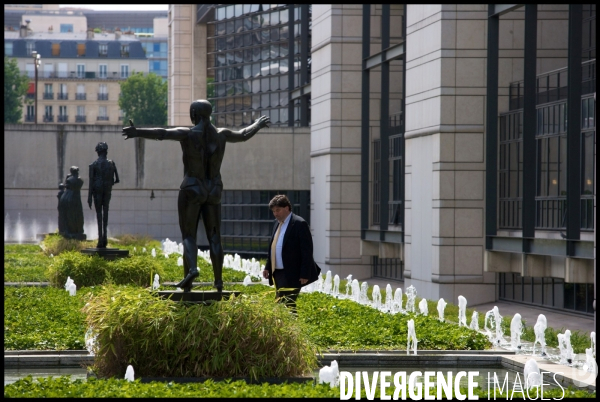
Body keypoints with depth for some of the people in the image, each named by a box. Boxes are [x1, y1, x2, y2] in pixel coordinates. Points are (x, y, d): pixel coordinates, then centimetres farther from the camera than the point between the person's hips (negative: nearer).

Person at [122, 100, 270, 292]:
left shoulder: (188, 134, -12)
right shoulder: (221, 134, 2)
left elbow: (161, 133, -27)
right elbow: (243, 135, 21)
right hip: (213, 191, 4)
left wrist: (137, 132, -36)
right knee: (214, 237, 10)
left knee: (188, 235, 0)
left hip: (191, 191, -4)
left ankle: (191, 269, -25)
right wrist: (258, 125, 41)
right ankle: (218, 280, 6)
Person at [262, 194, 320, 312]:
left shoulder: (299, 224, -11)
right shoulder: (277, 223, 14)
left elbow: (307, 251, -14)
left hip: (291, 275, -8)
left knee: (287, 305, -13)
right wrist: (267, 267, 15)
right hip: (278, 274, 8)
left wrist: (305, 275, -18)